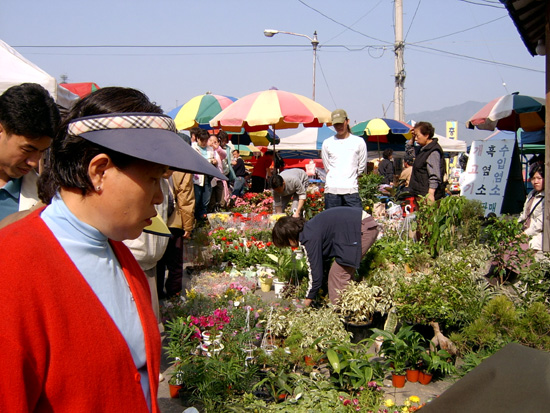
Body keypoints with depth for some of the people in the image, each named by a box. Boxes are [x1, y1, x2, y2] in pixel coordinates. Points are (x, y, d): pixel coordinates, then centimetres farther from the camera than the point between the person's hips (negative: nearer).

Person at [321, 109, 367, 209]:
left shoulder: (359, 141, 8)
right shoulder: (327, 143, 9)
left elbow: (362, 167, 12)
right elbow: (327, 168, 12)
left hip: (351, 190, -1)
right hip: (332, 189, 1)